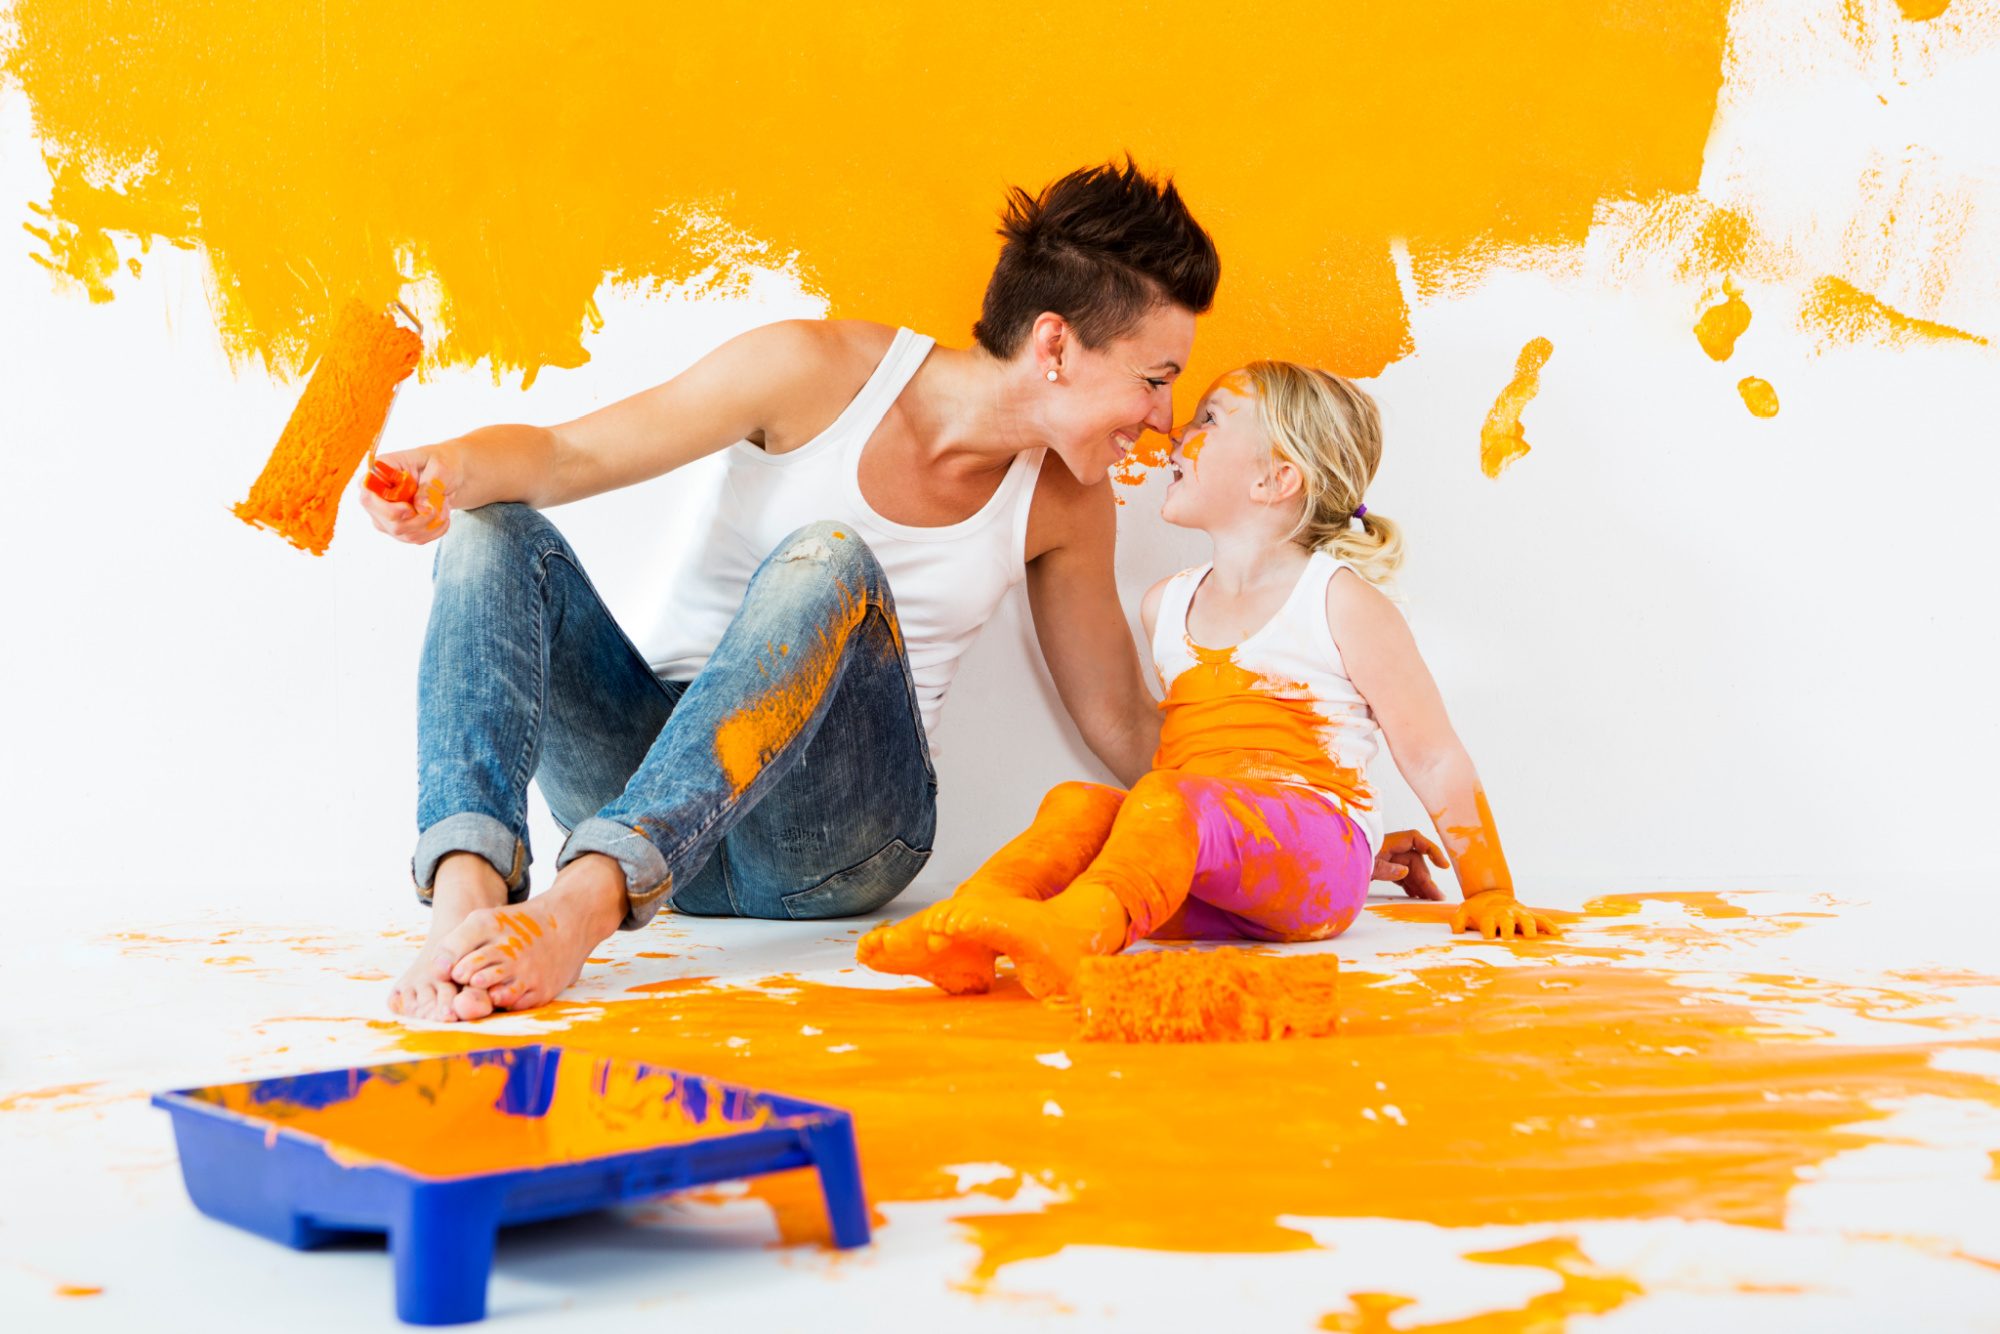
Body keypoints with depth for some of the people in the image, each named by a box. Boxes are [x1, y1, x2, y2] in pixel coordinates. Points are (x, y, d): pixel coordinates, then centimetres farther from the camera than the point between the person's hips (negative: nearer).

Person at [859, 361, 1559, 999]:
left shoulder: (1342, 602, 4)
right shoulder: (1165, 605, 21)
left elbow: (1435, 761, 6)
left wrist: (1489, 894, 7)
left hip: (1312, 862, -5)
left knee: (1165, 801, -34)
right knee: (1079, 802, -24)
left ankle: (1077, 927, -65)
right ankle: (964, 924, -51)